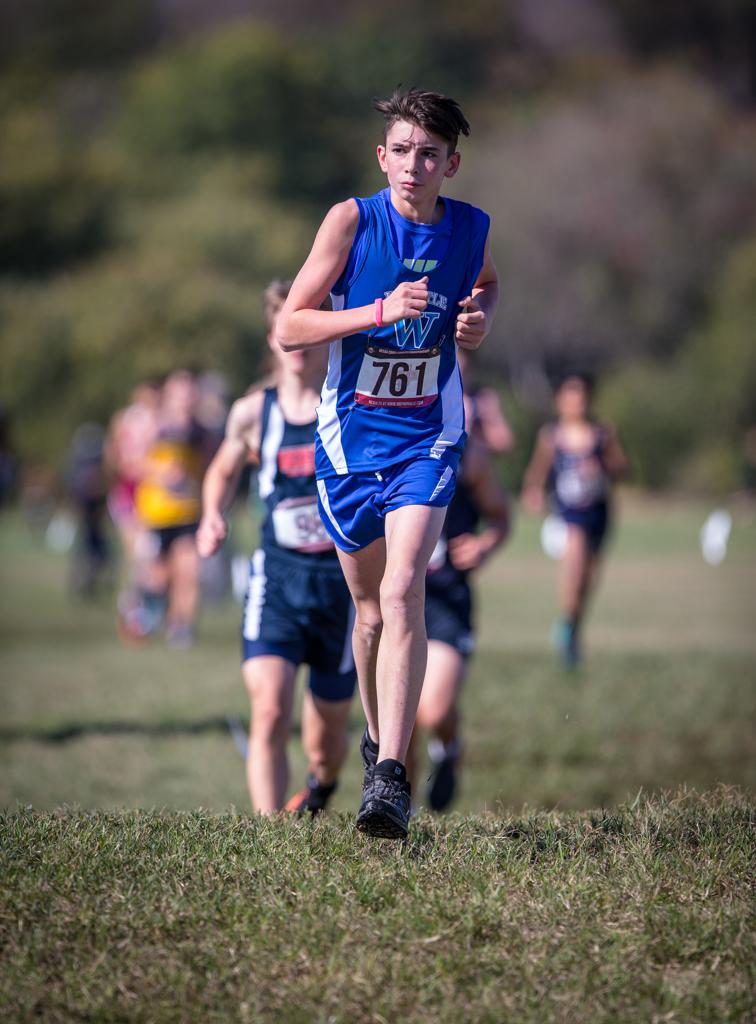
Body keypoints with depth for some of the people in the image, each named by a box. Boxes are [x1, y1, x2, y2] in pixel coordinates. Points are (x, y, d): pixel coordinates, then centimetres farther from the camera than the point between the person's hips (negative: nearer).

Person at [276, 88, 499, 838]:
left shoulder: (471, 228, -3)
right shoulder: (352, 220, -11)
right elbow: (289, 328, -11)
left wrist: (479, 316, -2)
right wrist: (380, 311, -24)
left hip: (428, 436, 0)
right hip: (351, 434, 0)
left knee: (402, 592, -19)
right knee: (370, 609, 12)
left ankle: (391, 777, -22)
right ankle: (377, 741, 37)